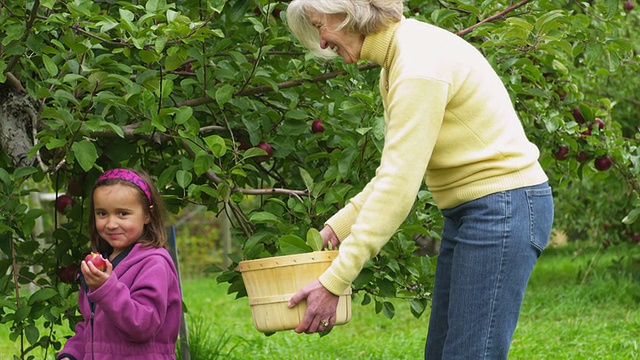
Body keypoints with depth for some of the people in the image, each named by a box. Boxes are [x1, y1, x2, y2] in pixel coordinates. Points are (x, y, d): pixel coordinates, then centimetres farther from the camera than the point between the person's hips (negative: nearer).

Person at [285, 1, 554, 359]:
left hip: (503, 208, -10)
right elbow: (394, 172, 15)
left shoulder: (419, 64, -21)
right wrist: (337, 226, 4)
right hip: (467, 213, 10)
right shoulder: (397, 59, 9)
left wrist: (334, 282, -24)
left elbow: (398, 186, -25)